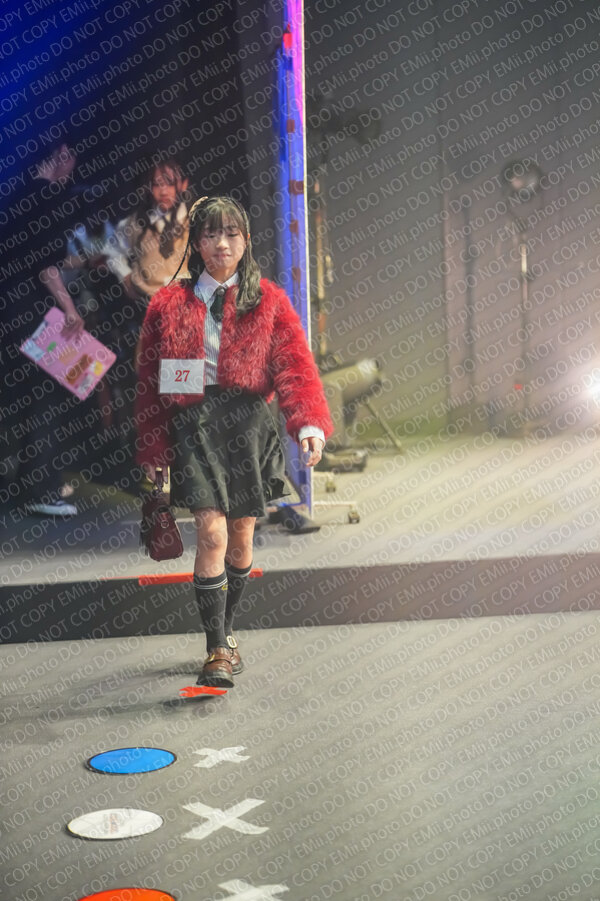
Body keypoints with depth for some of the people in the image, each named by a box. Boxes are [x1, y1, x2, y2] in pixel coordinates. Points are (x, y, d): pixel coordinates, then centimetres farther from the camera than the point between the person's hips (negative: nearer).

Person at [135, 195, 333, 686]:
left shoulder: (269, 301, 7)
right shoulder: (168, 304, 8)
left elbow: (295, 365, -2)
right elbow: (150, 382, 10)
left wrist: (310, 424, -18)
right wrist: (152, 450, 7)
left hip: (250, 424, 1)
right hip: (195, 423, -1)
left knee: (241, 537, 9)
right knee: (211, 532, -13)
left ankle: (226, 630, 32)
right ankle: (218, 649, -4)